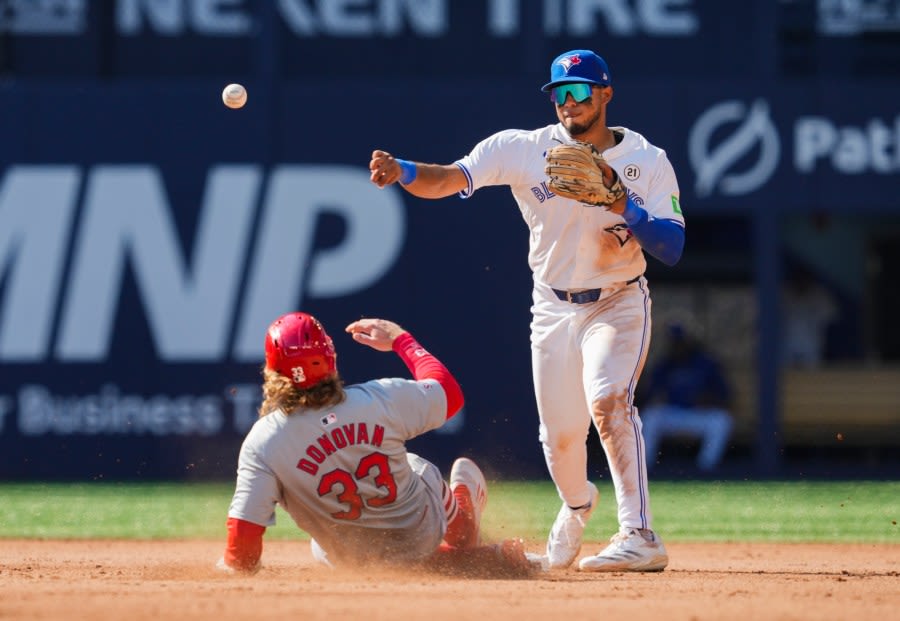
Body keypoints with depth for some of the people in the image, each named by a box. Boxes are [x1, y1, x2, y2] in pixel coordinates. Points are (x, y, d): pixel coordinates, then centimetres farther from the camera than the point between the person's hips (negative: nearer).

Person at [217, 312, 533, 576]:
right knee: (464, 470, 31)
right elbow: (450, 393, -1)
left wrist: (230, 565, -6)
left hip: (355, 563, -1)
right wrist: (401, 340, 11)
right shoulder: (379, 398, -24)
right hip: (425, 531, 2)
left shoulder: (262, 442, -27)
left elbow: (243, 557, -29)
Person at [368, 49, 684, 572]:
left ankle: (641, 538, -31)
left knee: (608, 398, -29)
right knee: (560, 435, 9)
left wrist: (621, 201, -29)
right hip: (554, 308, 2)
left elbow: (672, 248, -16)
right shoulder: (524, 149, -10)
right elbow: (450, 178, -23)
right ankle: (577, 505, 46)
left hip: (619, 304, -2)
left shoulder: (647, 161, -10)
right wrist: (403, 171, -43)